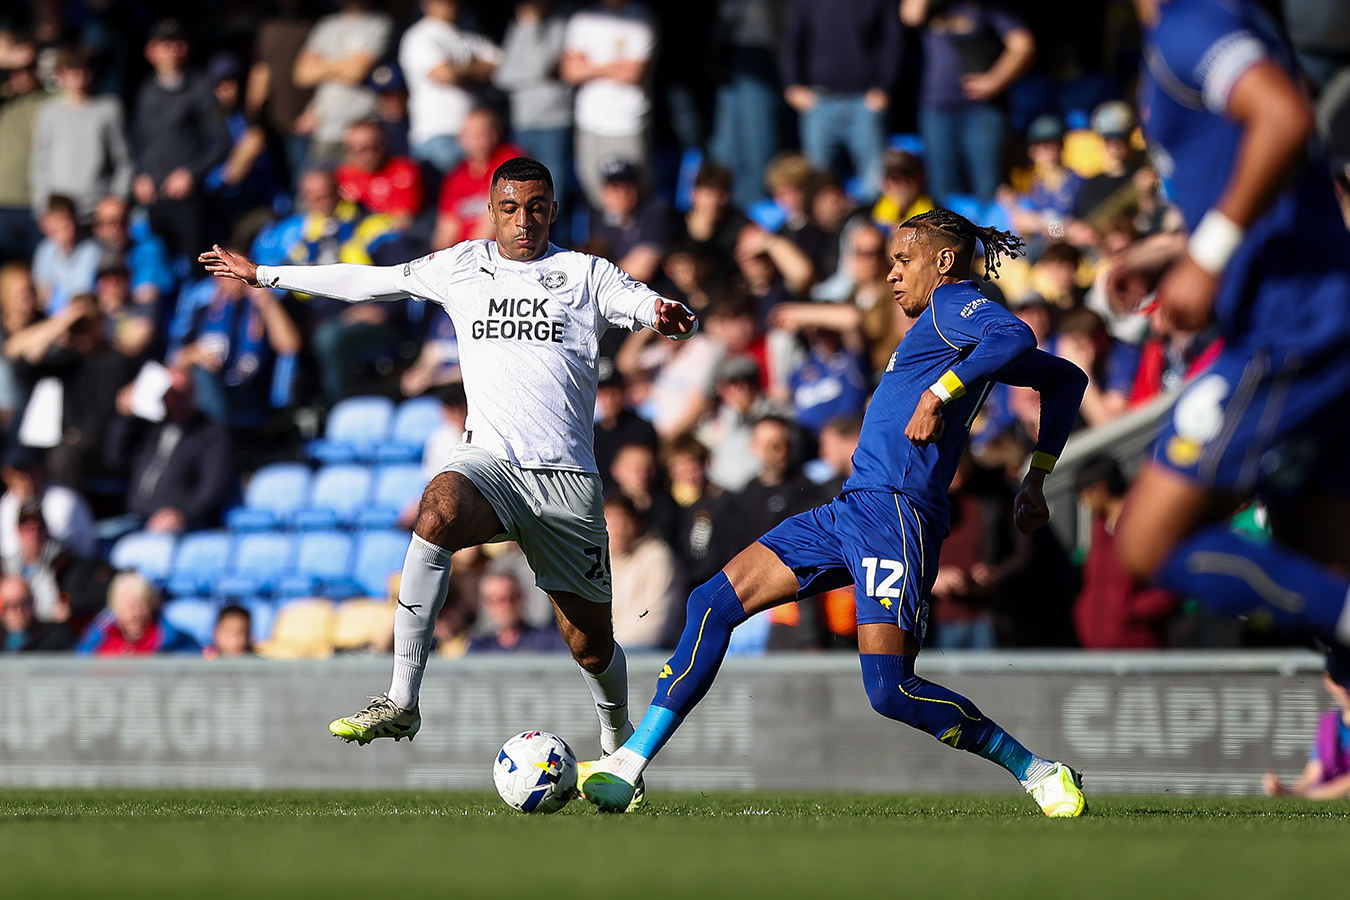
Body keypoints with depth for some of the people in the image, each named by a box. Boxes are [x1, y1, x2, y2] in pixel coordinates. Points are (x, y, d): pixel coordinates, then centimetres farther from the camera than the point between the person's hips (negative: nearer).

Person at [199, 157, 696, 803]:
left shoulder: (585, 275, 7)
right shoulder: (462, 267, 13)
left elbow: (648, 308, -7)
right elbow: (371, 282, 23)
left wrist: (667, 316, -32)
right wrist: (265, 275, 29)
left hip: (568, 478, 0)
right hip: (490, 460, 0)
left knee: (590, 645, 3)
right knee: (437, 514, -35)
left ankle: (618, 743, 37)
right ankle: (401, 701, -36)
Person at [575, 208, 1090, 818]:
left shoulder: (956, 305, -1)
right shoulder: (957, 331, 25)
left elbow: (1015, 338, -24)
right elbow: (1066, 378, 34)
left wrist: (938, 392, -26)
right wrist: (1036, 479, 30)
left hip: (894, 510, -11)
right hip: (852, 509, 11)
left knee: (890, 691, -18)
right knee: (713, 604, 4)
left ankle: (1041, 775, -4)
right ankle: (626, 767, 3)